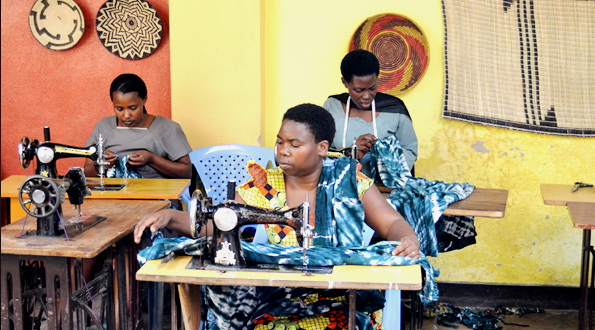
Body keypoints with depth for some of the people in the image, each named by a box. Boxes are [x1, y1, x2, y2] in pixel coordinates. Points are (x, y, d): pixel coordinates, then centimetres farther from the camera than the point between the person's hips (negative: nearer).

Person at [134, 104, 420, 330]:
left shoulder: (348, 180, 5)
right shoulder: (263, 187, 6)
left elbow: (391, 223, 4)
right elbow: (214, 223, 2)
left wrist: (407, 240, -19)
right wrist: (170, 217, -15)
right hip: (275, 299, 1)